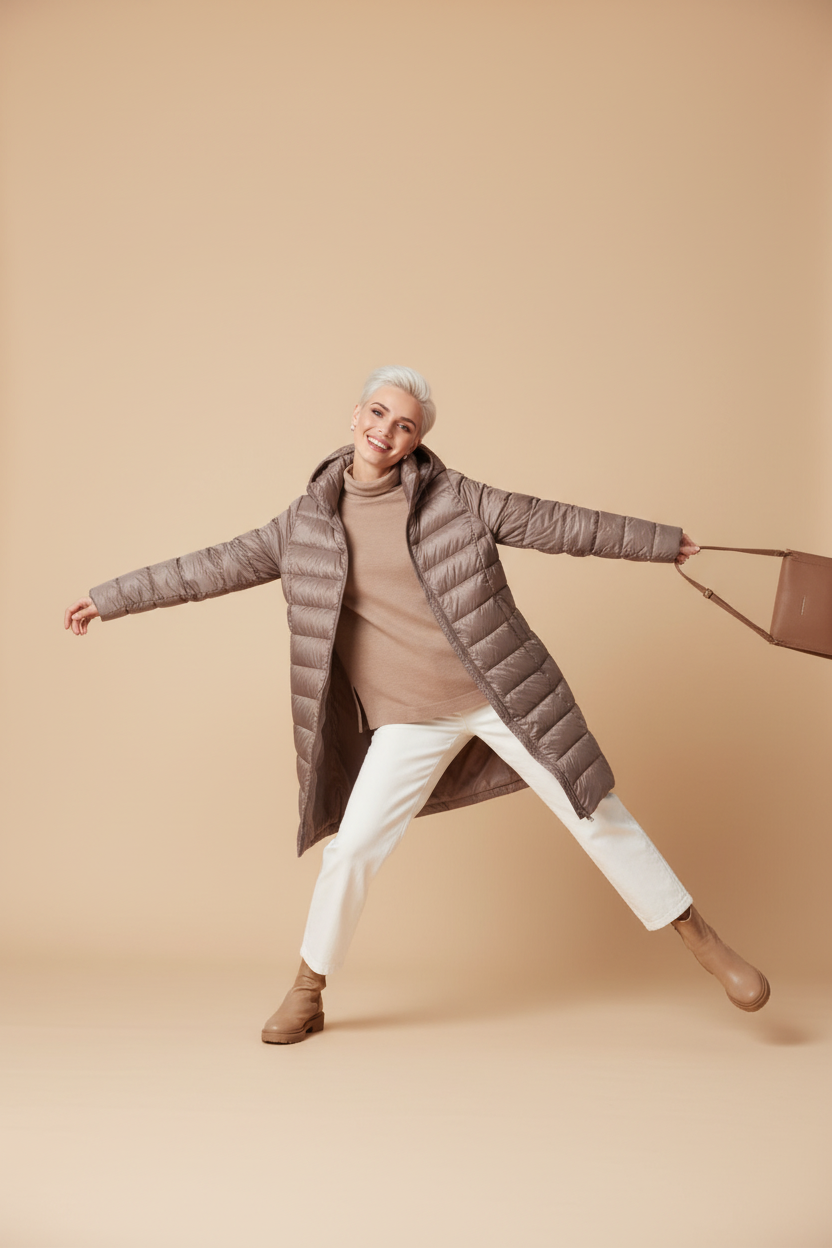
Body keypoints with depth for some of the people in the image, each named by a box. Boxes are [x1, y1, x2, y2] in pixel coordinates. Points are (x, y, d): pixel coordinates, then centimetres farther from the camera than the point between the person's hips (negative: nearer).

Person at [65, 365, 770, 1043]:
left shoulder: (453, 497, -4)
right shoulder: (308, 523, 1)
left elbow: (555, 523, 2)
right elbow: (217, 566, 7)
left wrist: (666, 541, 8)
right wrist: (110, 598, 10)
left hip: (504, 693, -1)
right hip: (409, 721, 1)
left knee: (597, 816, 4)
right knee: (352, 850, -2)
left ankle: (704, 942, 19)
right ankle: (307, 995, 19)